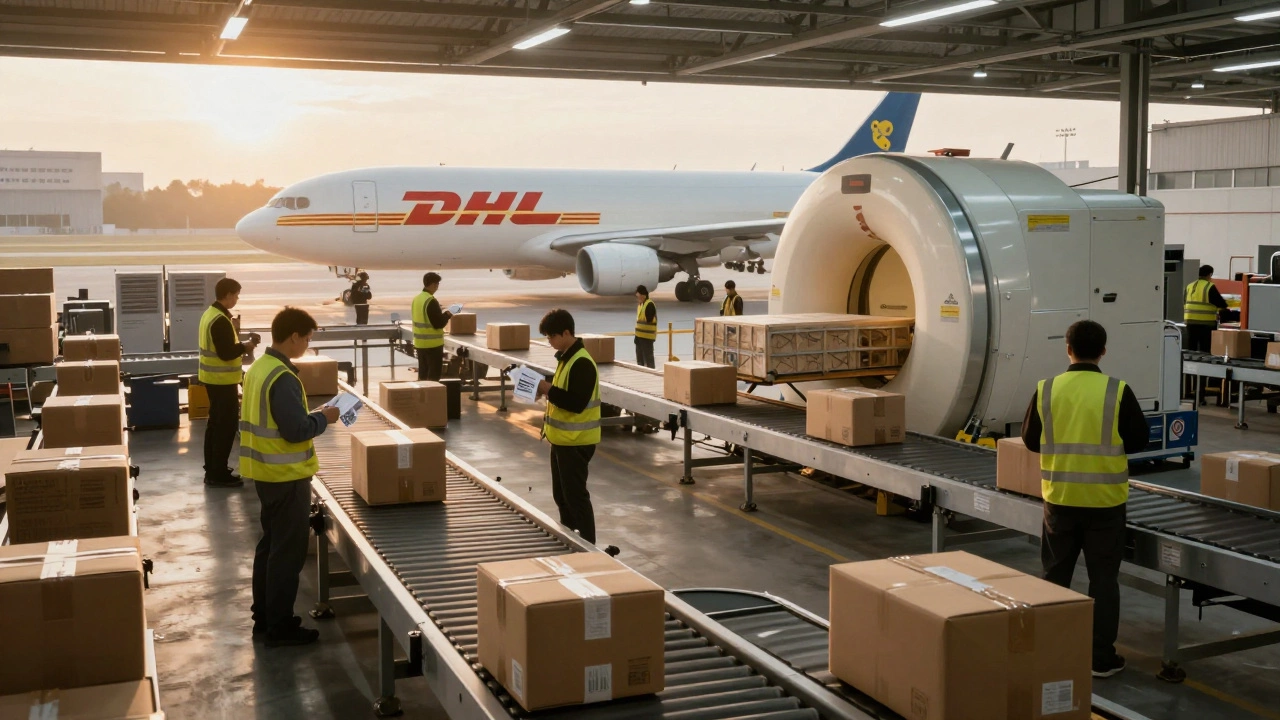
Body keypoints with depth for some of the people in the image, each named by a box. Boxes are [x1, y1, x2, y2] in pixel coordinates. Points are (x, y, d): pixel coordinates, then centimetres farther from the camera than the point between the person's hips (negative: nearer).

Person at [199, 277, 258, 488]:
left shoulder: (210, 313, 10)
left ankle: (212, 469, 25)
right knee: (227, 424, -4)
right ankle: (218, 474, 0)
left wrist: (238, 343, 12)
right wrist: (246, 346, -11)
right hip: (222, 379, -10)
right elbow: (226, 353, -25)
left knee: (215, 422, 17)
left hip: (212, 376, 10)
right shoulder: (221, 320, -22)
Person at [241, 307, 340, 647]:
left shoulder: (258, 367, 8)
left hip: (266, 471, 10)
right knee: (287, 551, 0)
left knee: (270, 544, 18)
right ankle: (280, 626, 8)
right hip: (286, 475, -10)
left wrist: (312, 416, 11)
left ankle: (264, 616, 27)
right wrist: (323, 418, -9)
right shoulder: (283, 378, -22)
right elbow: (296, 430, -25)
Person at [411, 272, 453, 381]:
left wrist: (443, 314, 16)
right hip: (432, 344, -8)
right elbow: (438, 324, -20)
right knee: (434, 375, -1)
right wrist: (447, 315, -3)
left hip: (420, 342, 8)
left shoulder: (416, 299, 8)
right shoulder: (431, 301, -19)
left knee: (423, 374, 15)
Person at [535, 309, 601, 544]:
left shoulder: (581, 363, -21)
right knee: (561, 494, 17)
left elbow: (576, 403, -26)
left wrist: (548, 390, -20)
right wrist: (546, 390, 3)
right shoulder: (566, 357, 10)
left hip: (576, 441, -10)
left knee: (575, 495, -4)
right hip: (563, 438, 10)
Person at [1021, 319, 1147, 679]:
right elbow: (1138, 441, -1)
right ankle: (1101, 657, 13)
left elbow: (1030, 440, 3)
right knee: (1103, 578, 9)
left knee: (1056, 574, 15)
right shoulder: (1118, 392, -11)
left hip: (1059, 497, 2)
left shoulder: (1046, 390, -6)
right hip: (1105, 500, -1)